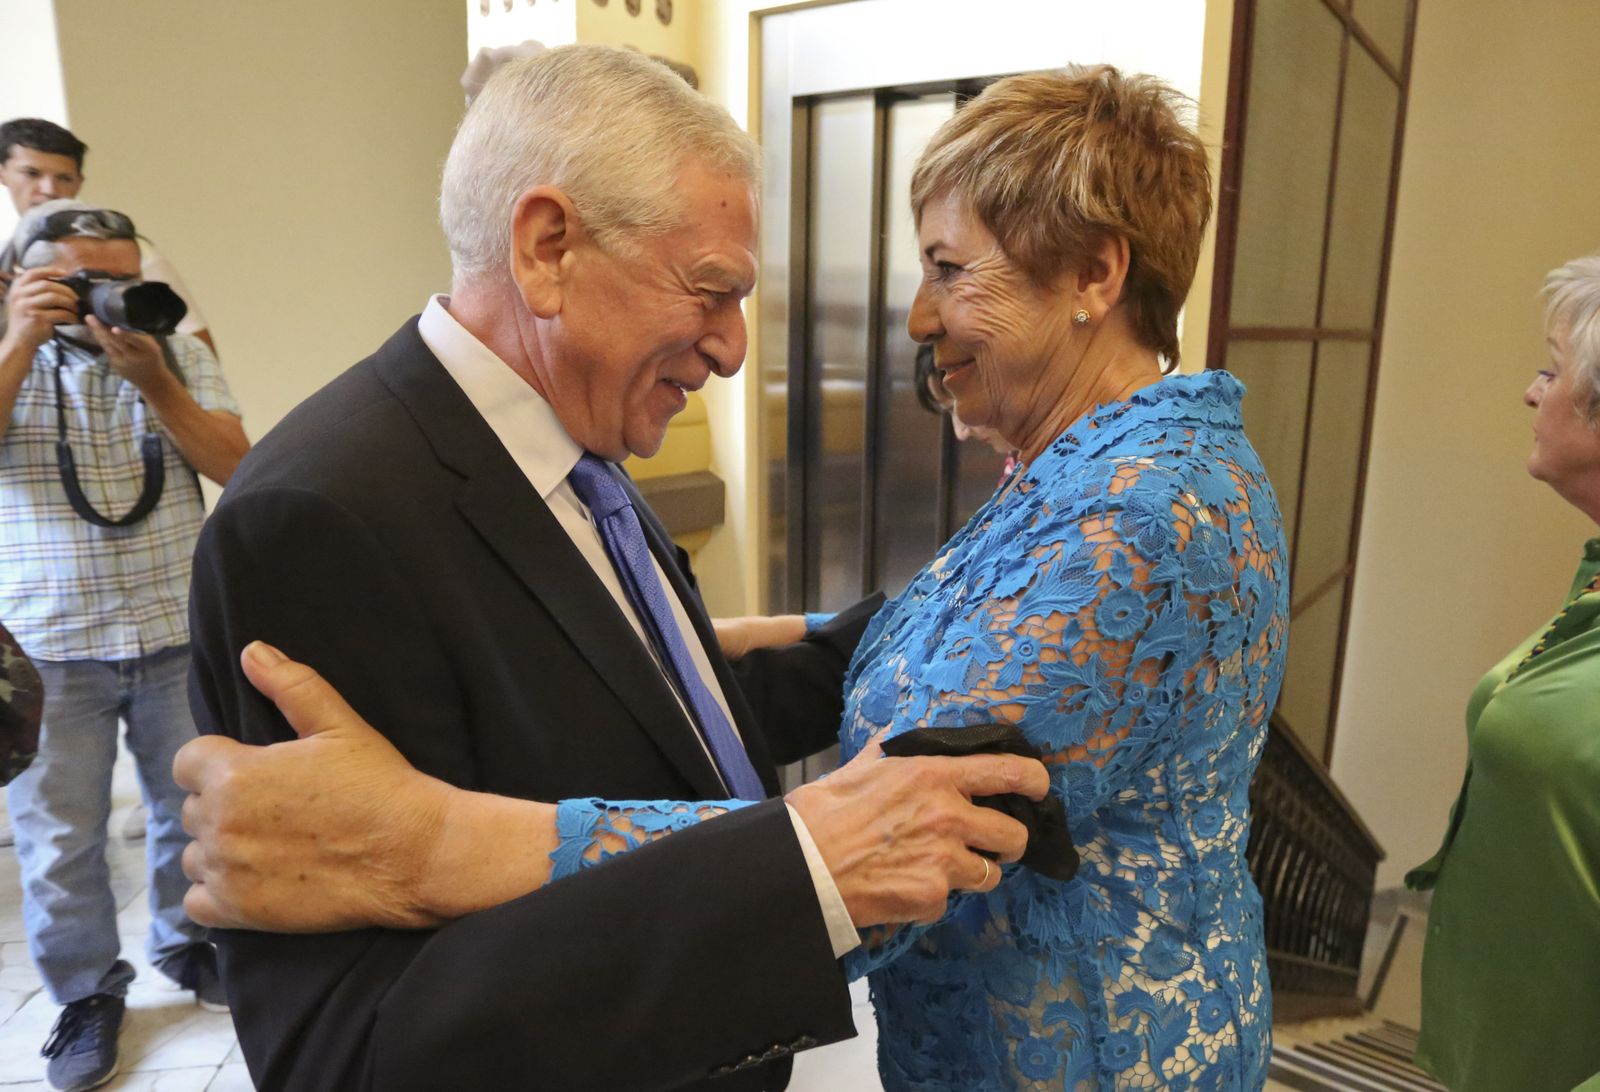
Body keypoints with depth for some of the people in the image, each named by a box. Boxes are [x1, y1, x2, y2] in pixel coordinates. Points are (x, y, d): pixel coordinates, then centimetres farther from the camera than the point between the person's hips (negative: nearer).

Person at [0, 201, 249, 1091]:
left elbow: (234, 464, -5)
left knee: (194, 808, 13)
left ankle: (188, 942, 35)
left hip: (179, 635, 2)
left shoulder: (180, 355, 6)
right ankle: (87, 993, 25)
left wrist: (152, 379, -16)